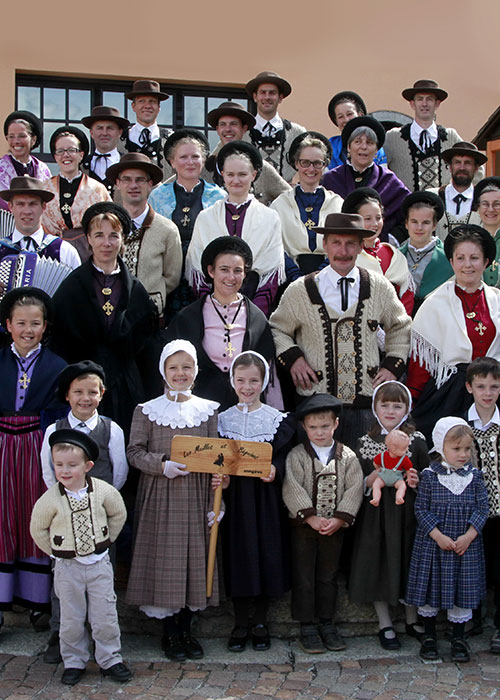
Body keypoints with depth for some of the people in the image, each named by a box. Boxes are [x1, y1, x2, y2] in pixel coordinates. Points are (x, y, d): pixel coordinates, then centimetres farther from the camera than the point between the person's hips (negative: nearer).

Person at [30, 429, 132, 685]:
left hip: (99, 563, 1)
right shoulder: (49, 500, -14)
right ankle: (74, 662, 27)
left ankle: (109, 660, 23)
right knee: (71, 620, 9)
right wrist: (55, 552, 2)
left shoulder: (103, 491, -10)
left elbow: (118, 514, 10)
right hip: (67, 567, -1)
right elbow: (38, 529, 2)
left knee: (105, 618, 6)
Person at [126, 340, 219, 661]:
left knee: (195, 557, 5)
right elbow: (135, 451, -2)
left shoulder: (209, 409, 7)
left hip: (196, 498, 2)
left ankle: (186, 628, 20)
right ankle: (170, 632, 14)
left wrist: (215, 504, -1)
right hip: (159, 497, -1)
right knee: (164, 559, 1)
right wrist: (163, 466, -20)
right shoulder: (147, 410, 3)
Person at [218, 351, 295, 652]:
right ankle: (241, 624, 17)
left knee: (266, 554, 2)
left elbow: (284, 456, -2)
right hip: (235, 495, 1)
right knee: (238, 555, 4)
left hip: (266, 495, -1)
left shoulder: (276, 419, 0)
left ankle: (260, 622, 18)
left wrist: (275, 470, -21)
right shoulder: (224, 418, 6)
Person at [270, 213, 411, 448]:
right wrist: (292, 357, -5)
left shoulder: (380, 288, 6)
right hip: (316, 404, -1)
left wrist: (393, 364, 9)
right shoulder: (300, 291, 1)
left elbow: (400, 327, 21)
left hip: (366, 405, 1)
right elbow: (278, 329, 12)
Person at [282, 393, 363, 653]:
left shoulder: (347, 457, 0)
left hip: (335, 527, 2)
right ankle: (307, 626, 14)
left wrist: (338, 520, -16)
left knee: (328, 576, 12)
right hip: (303, 525, -2)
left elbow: (354, 490, -6)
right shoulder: (296, 456, -6)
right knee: (303, 577, 4)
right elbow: (292, 490, -13)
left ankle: (327, 622, 24)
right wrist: (311, 517, -19)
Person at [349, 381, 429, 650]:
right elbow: (358, 485, 4)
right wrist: (375, 476, -15)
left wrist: (416, 481, -14)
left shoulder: (417, 440, 3)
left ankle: (412, 620, 26)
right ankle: (385, 625, 17)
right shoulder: (365, 442, 4)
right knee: (378, 563, 2)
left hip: (407, 513, 0)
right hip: (376, 514, 0)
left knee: (409, 562, 6)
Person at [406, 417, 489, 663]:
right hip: (432, 543, -1)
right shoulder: (429, 476, -6)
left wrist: (468, 536, -11)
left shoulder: (474, 476, 1)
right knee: (430, 588, 6)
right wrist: (439, 536, -15)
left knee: (463, 589, 5)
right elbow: (421, 509, -6)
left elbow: (482, 509, 1)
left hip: (466, 544, 2)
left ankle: (459, 639, 21)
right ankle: (429, 637, 23)